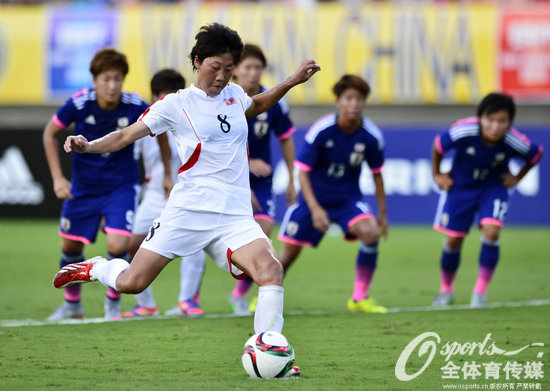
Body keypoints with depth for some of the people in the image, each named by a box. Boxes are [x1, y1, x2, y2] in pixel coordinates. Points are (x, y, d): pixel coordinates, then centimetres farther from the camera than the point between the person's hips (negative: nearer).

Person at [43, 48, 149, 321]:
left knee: (118, 244, -19)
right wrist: (57, 178, -6)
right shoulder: (78, 104, -20)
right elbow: (49, 134, -2)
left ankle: (113, 301, 8)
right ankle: (72, 303, 36)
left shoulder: (135, 107, -21)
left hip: (121, 185, -2)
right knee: (71, 246, 11)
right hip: (83, 186, 2)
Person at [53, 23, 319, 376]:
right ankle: (95, 268, 29)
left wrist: (292, 82, 29)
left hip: (235, 216, 4)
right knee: (130, 283, -7)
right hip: (188, 211, -3)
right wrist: (88, 146, -18)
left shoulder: (234, 95, 15)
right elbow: (126, 136, -1)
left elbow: (257, 106, 40)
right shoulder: (177, 104, 0)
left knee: (271, 270, -23)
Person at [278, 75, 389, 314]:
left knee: (371, 232, -27)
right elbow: (303, 171, -15)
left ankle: (360, 298, -14)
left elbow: (377, 174, 4)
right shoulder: (321, 130, -20)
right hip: (314, 197, -1)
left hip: (348, 199, 1)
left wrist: (382, 213, 7)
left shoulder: (371, 136, -12)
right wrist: (315, 209, -26)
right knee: (290, 251, -1)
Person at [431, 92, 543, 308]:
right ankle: (446, 290, 28)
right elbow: (438, 145, -12)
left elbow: (536, 154, -5)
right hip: (460, 186, 0)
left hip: (493, 187, 0)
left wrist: (516, 178, 0)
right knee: (453, 239, 4)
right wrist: (437, 175, -2)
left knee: (491, 231, -21)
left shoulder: (514, 142, -28)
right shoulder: (464, 132, -33)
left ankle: (481, 291, -7)